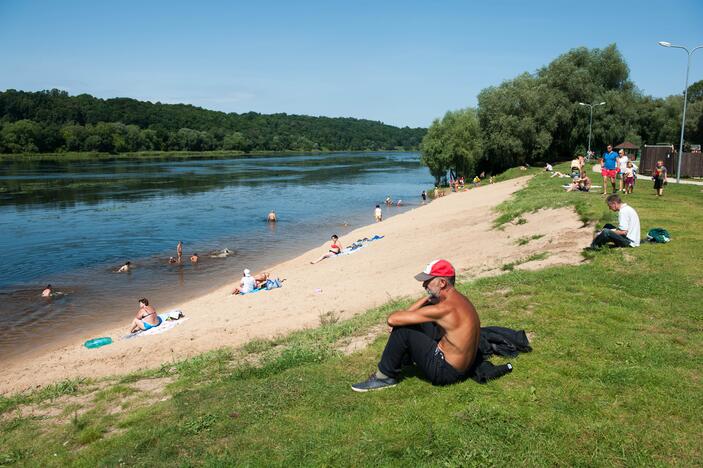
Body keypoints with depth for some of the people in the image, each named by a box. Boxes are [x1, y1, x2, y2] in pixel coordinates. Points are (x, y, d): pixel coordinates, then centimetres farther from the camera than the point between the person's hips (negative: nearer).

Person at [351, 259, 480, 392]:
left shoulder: (445, 308, -26)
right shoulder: (458, 298, 4)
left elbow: (392, 319, -23)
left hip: (446, 372, -9)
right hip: (461, 365, 10)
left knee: (402, 330, -13)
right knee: (416, 320, 14)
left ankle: (385, 377, 5)